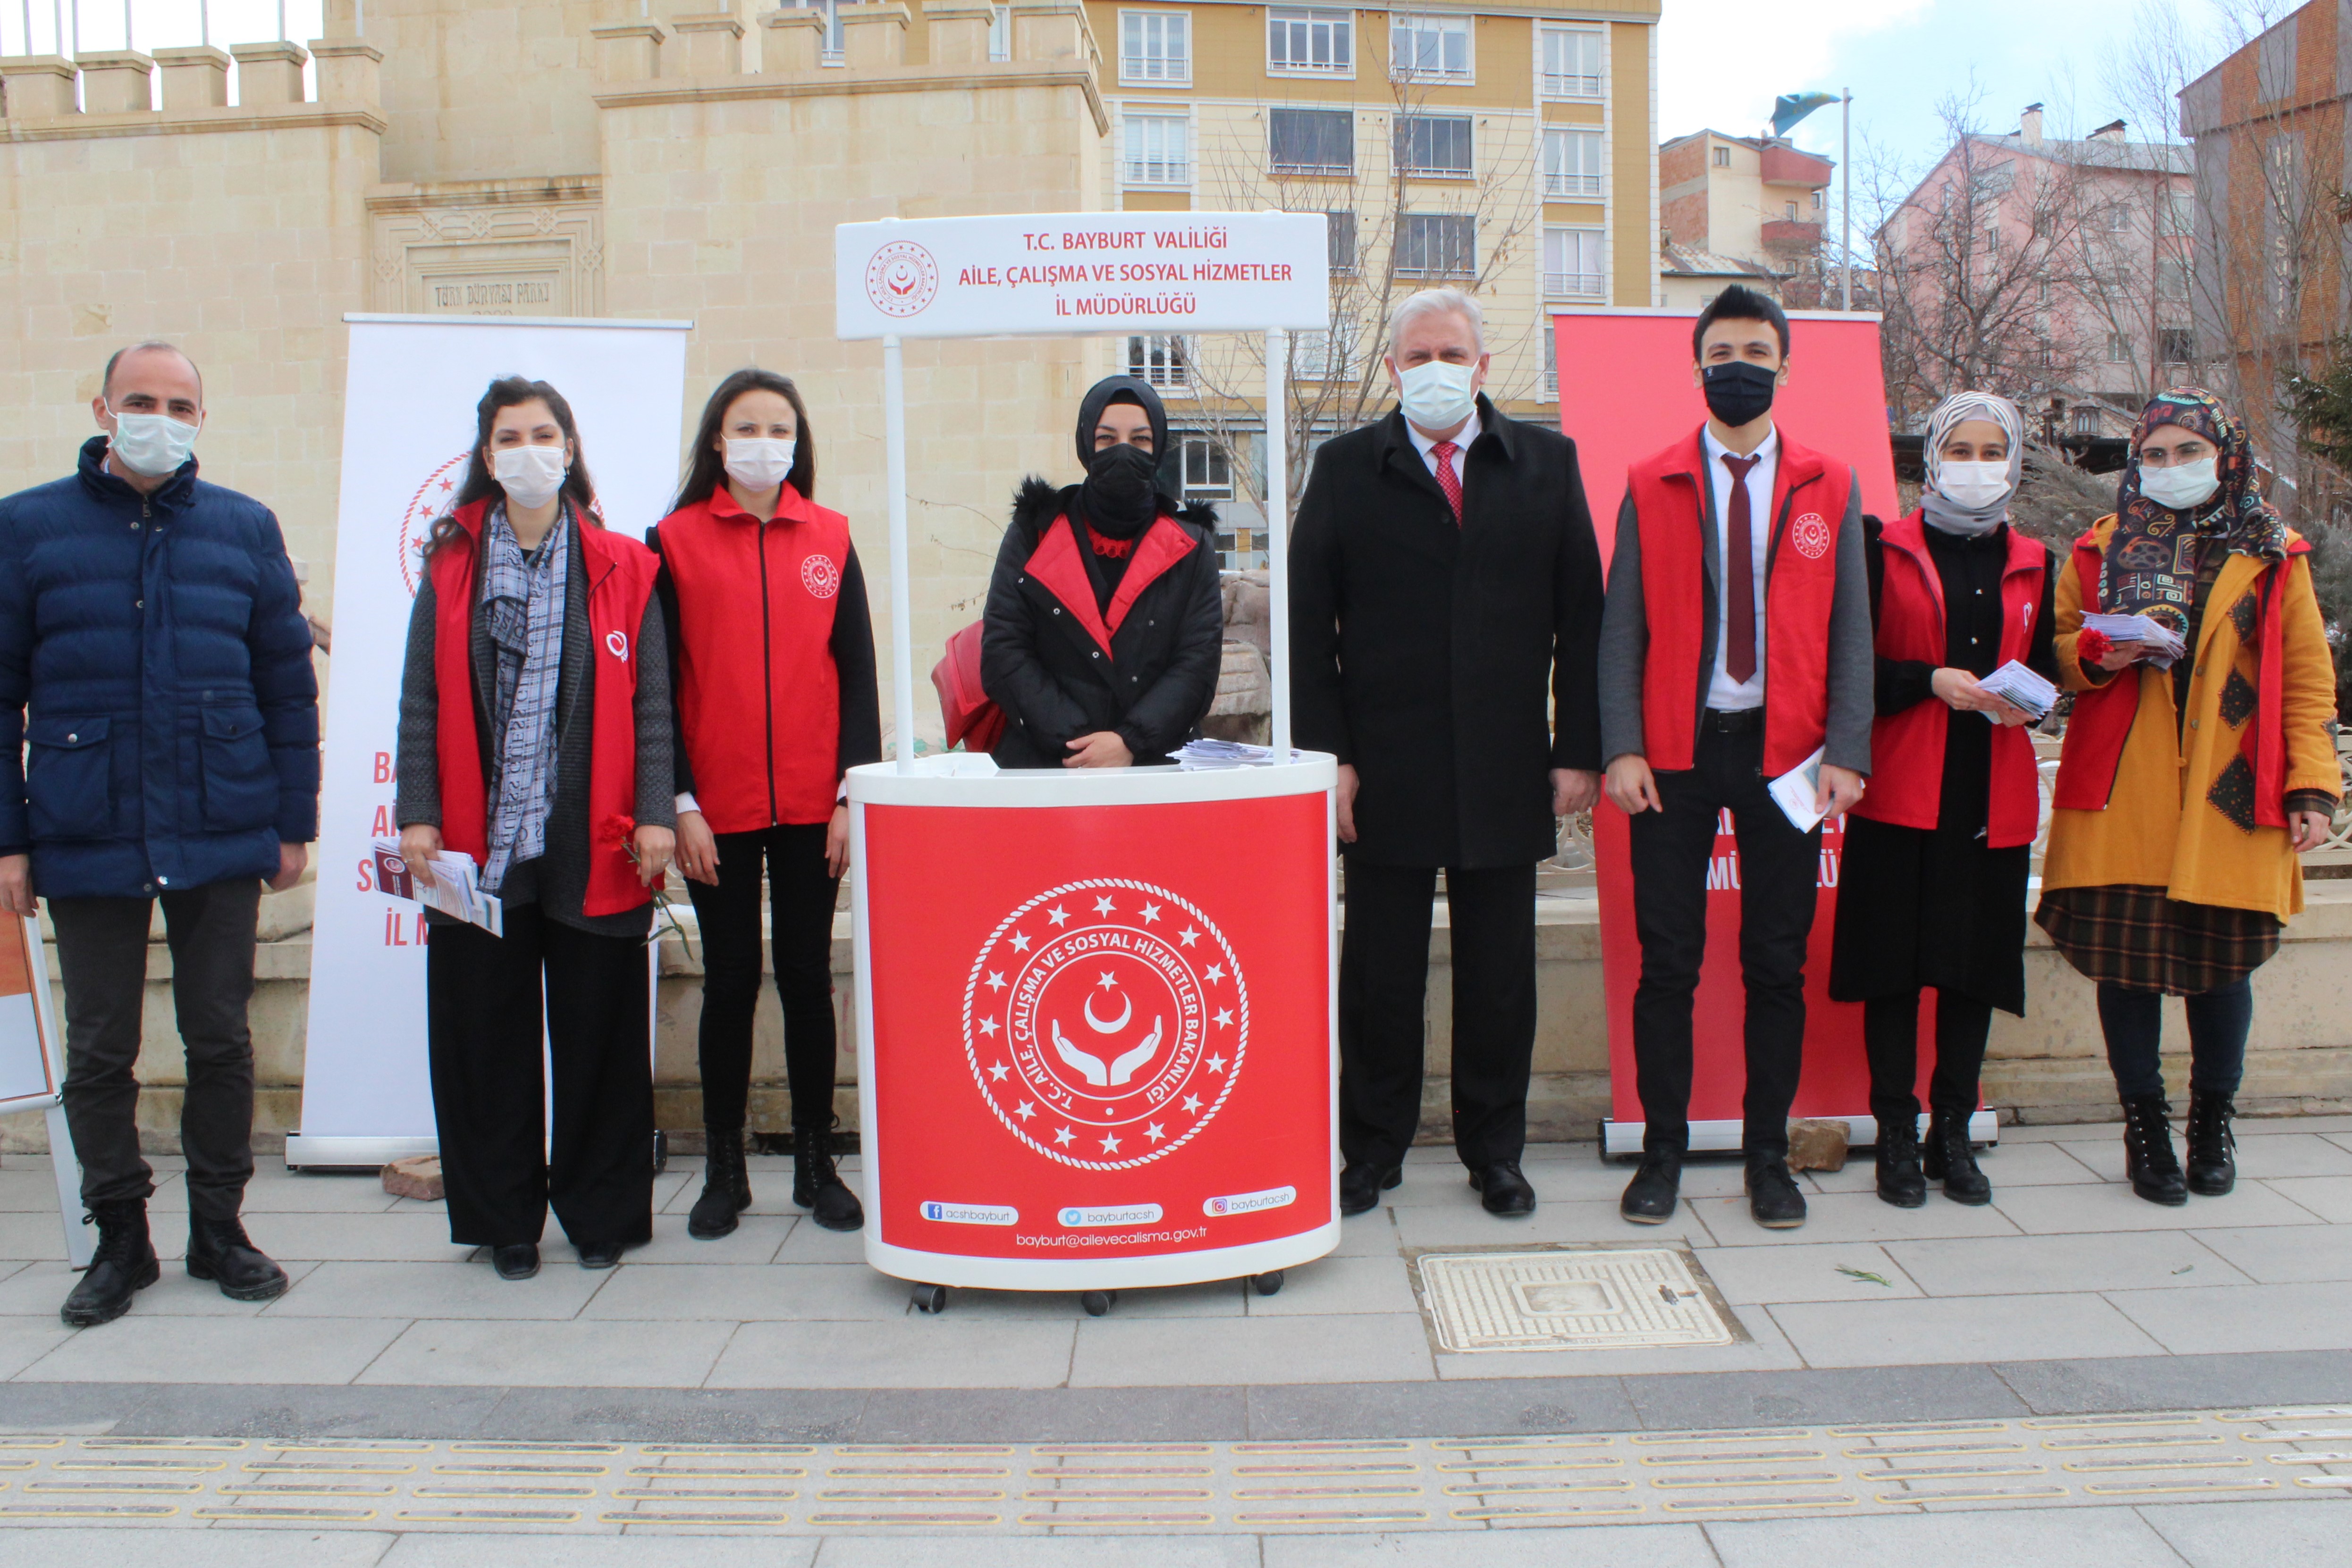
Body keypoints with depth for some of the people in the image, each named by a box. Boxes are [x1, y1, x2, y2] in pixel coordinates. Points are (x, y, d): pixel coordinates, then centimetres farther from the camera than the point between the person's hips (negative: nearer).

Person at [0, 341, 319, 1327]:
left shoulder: (244, 529, 6)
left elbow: (288, 683, 7)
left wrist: (293, 822, 3)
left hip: (221, 838, 1)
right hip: (85, 840, 0)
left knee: (220, 1040, 8)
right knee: (99, 1051, 8)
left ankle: (219, 1227, 22)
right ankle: (119, 1240, 22)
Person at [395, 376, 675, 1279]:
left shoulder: (622, 569, 6)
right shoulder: (451, 567, 9)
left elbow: (651, 704, 3)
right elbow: (423, 702, 7)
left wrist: (655, 814, -5)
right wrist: (417, 815, -2)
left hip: (592, 842, -1)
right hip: (477, 841, 1)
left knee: (597, 1031, 5)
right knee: (489, 1034, 7)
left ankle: (599, 1214, 19)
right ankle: (505, 1220, 20)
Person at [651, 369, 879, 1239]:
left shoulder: (829, 538, 6)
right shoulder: (677, 540, 1)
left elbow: (857, 670, 5)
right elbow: (659, 683, -1)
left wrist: (854, 791, -2)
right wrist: (680, 804, -7)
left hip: (811, 803, 1)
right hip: (717, 807, -1)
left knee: (808, 976, 8)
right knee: (731, 980, 5)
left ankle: (817, 1165, 19)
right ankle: (724, 1172, 18)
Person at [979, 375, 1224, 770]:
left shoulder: (1190, 548, 11)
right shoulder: (1033, 535, 9)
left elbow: (1199, 662, 1)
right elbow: (1003, 654, 0)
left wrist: (1131, 741, -13)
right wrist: (1072, 738, -11)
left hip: (1159, 764, 1)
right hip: (1042, 765, 0)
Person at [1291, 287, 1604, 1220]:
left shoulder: (1546, 463, 8)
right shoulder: (1345, 469, 5)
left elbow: (1580, 615, 6)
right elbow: (1307, 624, 2)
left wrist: (1578, 749, 0)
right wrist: (1328, 755, -6)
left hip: (1505, 773, 1)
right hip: (1385, 774, -1)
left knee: (1499, 976, 9)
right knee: (1380, 972, 7)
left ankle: (1495, 1152, 24)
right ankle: (1373, 1149, 22)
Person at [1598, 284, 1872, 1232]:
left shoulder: (1829, 489, 8)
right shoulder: (1650, 487, 6)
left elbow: (1851, 629, 5)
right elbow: (1622, 626, 3)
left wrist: (1846, 752, -6)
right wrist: (1621, 747, -8)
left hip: (1784, 752, 1)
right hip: (1676, 748, -1)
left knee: (1777, 962, 6)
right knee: (1668, 961, 2)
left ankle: (1768, 1155, 18)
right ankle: (1663, 1152, 15)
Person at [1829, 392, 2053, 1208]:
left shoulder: (2031, 564, 14)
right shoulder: (1887, 551, 2)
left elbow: (2047, 670, 18)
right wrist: (1931, 681, -15)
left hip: (1995, 795, 4)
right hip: (1900, 790, -3)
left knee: (1976, 963, 6)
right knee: (1894, 961, -2)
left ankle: (1952, 1133, 17)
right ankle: (1896, 1135, 9)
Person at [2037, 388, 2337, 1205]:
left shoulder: (2273, 556, 9)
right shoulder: (2101, 550, 10)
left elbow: (2307, 679, 8)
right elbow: (2054, 648, 14)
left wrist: (2312, 786, 0)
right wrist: (2093, 655, -9)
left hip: (2230, 794, 0)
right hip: (2123, 795, 0)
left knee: (2223, 958, 4)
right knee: (2124, 956, -1)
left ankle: (2213, 1123, 24)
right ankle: (2145, 1129, 14)